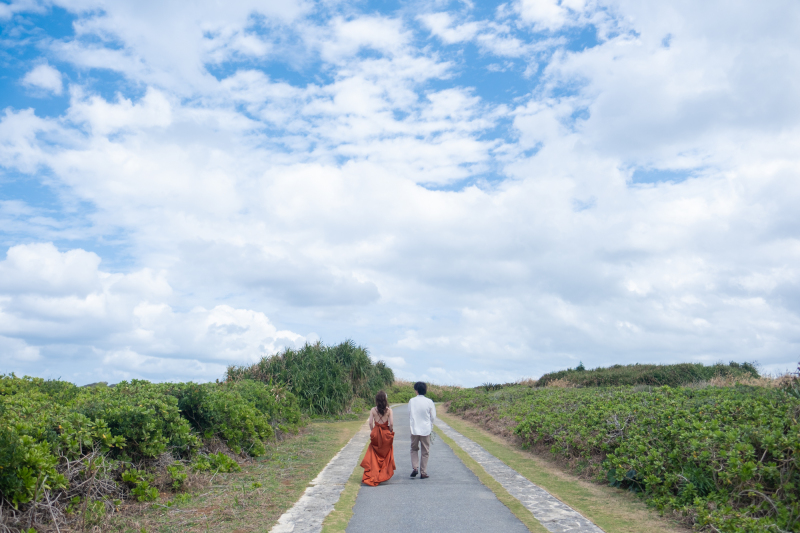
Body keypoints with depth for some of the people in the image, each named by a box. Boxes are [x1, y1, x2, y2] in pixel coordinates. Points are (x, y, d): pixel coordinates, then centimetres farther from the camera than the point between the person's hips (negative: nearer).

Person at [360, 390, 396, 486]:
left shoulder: (373, 410, -5)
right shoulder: (389, 410, -8)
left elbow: (370, 423, -5)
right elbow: (391, 424, -12)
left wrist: (373, 431, 10)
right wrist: (390, 431, 6)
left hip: (376, 434, 1)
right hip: (386, 434, -1)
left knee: (374, 455, 10)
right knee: (386, 455, 15)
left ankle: (371, 475, 3)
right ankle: (384, 474, 19)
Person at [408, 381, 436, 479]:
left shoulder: (411, 401, -5)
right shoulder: (429, 402, -8)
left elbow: (409, 415, 7)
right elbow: (433, 417, -1)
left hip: (414, 429, 1)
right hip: (426, 429, -1)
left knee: (414, 449, 18)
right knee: (425, 452, 9)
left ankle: (415, 468, 1)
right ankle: (423, 473, 11)